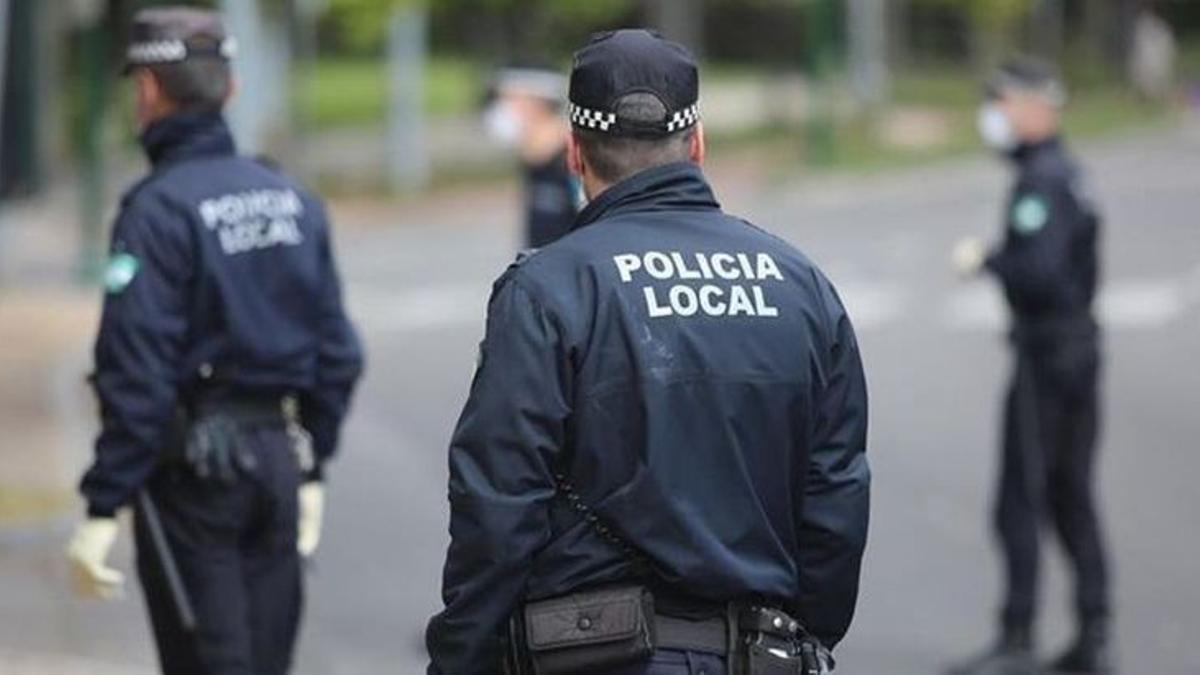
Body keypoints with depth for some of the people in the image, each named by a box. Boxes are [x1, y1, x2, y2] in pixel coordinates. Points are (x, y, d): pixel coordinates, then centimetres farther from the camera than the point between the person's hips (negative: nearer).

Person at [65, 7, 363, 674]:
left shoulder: (156, 209, -14)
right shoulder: (293, 200, 8)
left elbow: (137, 374, -19)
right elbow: (338, 353, 11)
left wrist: (103, 507, -17)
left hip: (191, 468, -7)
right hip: (278, 459, 7)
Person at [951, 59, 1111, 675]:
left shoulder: (1040, 183, -16)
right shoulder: (1067, 173, 14)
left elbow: (1039, 273, -25)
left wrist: (986, 261, -11)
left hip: (1045, 352, -10)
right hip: (1079, 344, 10)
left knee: (1021, 501, -6)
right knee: (1073, 496, 13)